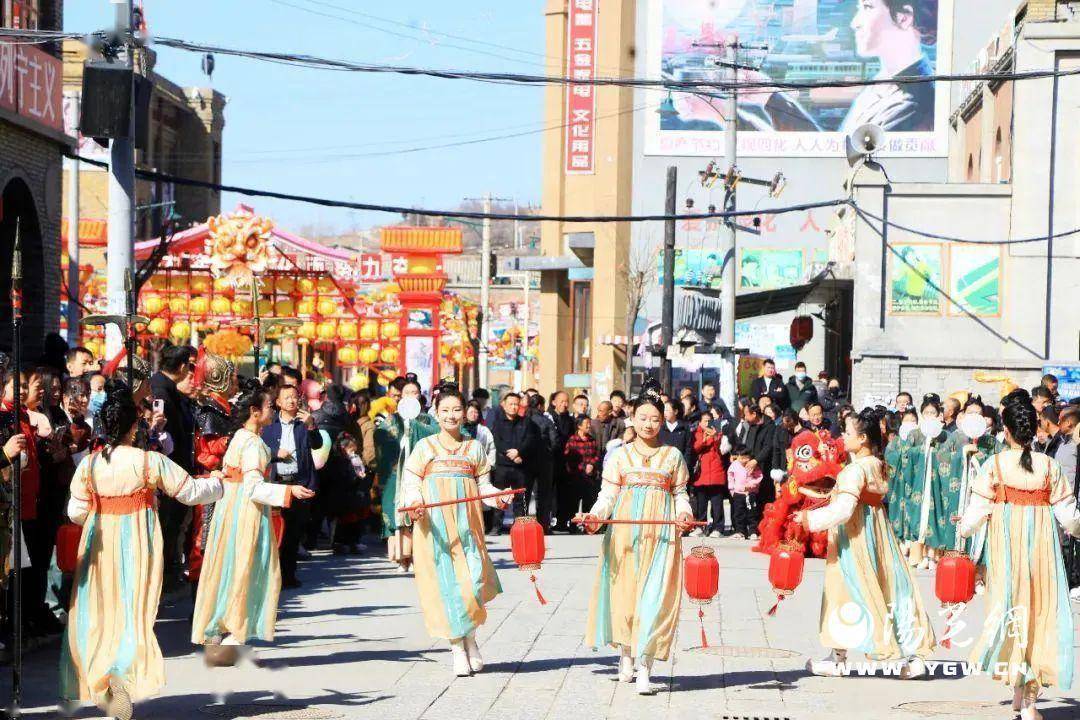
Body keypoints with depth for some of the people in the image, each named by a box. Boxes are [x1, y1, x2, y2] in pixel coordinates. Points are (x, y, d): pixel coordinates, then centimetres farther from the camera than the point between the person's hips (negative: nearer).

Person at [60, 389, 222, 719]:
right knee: (135, 613, 2)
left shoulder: (89, 464, -5)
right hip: (138, 547, -2)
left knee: (97, 614, 12)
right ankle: (122, 670, -22)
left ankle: (96, 682, 13)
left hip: (99, 549, 2)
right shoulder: (151, 462, -11)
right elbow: (191, 491, -4)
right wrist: (218, 483, 16)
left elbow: (76, 512, 1)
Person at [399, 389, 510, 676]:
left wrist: (497, 498, -7)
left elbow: (483, 485, 13)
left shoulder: (474, 448, 13)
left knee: (472, 582, -8)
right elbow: (410, 483, 4)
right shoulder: (424, 447, 7)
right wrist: (413, 503, -16)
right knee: (445, 584, -3)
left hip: (466, 524, 1)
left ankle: (470, 639, 16)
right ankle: (458, 650, 7)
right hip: (434, 527, -1)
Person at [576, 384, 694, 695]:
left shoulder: (673, 455, 10)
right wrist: (595, 516, -13)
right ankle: (626, 656, 20)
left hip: (661, 531, -1)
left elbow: (680, 494, 10)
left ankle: (644, 668, -13)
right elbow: (608, 494, 5)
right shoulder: (620, 455, 9)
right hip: (625, 530, 1)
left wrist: (684, 513, -10)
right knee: (624, 590, 2)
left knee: (654, 595, -10)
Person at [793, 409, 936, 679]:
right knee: (889, 589, 9)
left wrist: (810, 518, -21)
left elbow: (842, 510, -26)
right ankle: (915, 655, 7)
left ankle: (838, 658, 8)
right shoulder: (878, 465, 8)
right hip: (877, 532, 8)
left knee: (846, 591, 1)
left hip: (853, 537, -8)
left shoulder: (855, 470, -19)